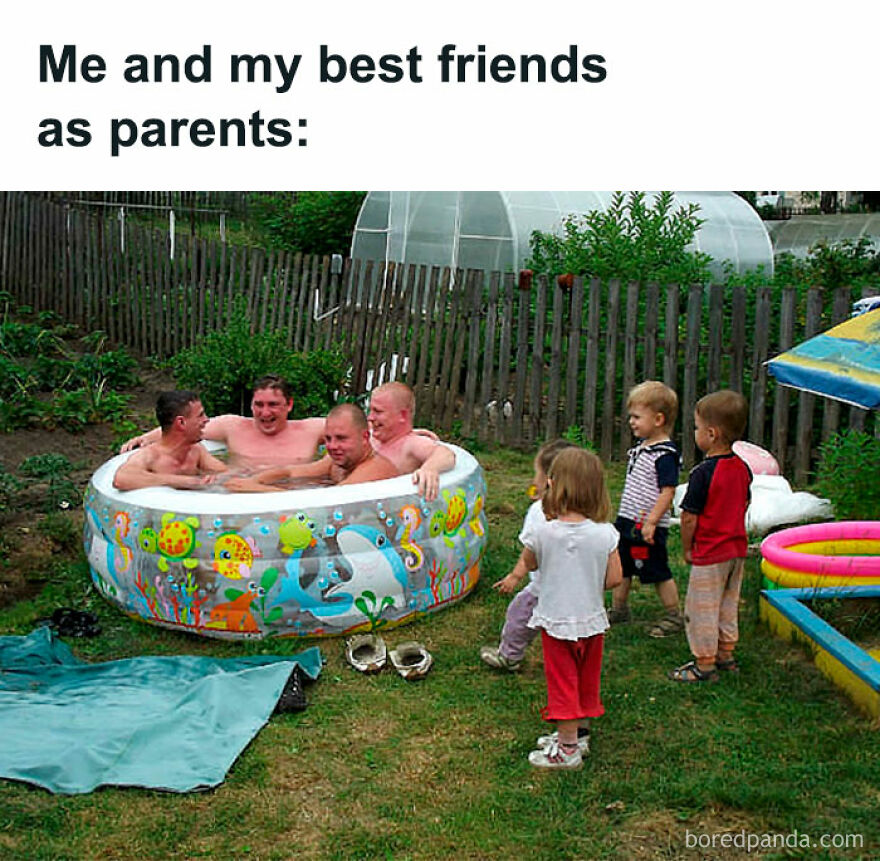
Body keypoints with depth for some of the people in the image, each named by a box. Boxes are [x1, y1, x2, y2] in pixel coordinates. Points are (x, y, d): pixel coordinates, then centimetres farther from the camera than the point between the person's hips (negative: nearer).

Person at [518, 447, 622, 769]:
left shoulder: (542, 532, -18)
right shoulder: (605, 534, -14)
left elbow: (528, 563, 1)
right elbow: (614, 578, -8)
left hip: (555, 620, -2)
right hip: (592, 620, 2)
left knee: (562, 681, 10)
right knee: (586, 681, 21)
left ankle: (567, 749, 18)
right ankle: (575, 733, 37)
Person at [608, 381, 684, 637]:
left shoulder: (665, 455, -20)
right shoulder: (640, 446, 9)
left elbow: (668, 491, -22)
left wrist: (651, 522, -23)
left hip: (647, 527, -9)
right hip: (627, 520, 9)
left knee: (657, 572, 4)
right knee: (621, 567, 18)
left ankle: (674, 616, 20)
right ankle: (618, 610, 34)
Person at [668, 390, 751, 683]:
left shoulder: (703, 473, -22)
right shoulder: (743, 468, 0)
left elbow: (689, 518, -18)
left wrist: (686, 549, -5)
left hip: (709, 554, -8)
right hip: (737, 549, 8)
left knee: (702, 609, 4)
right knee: (728, 605, 20)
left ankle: (704, 664, 12)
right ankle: (726, 654, 32)